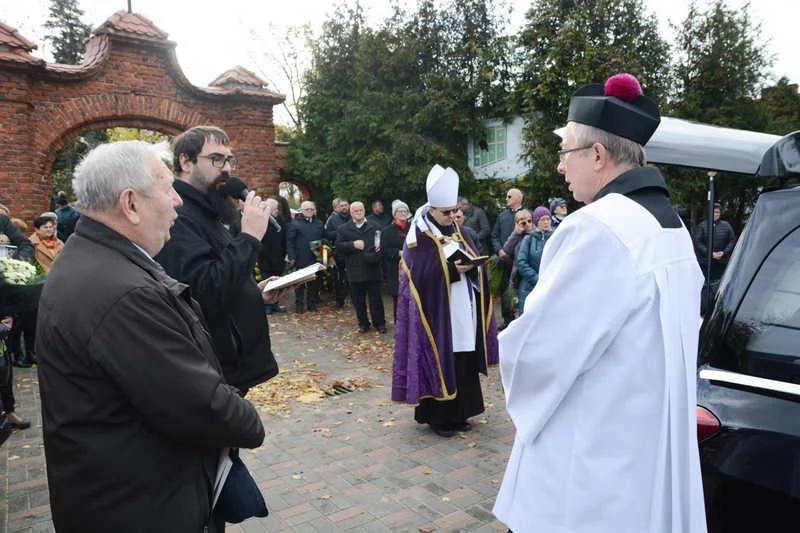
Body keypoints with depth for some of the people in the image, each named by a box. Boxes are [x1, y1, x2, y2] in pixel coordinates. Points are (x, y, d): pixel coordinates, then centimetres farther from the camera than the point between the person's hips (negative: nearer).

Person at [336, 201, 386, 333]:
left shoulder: (374, 227, 4)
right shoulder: (343, 229, 5)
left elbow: (381, 243, 4)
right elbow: (338, 246, -3)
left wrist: (378, 248, -18)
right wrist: (353, 245, -15)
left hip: (372, 269, -1)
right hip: (354, 271, 1)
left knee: (375, 299, 6)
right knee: (358, 301, 9)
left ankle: (379, 323, 19)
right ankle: (363, 323, 23)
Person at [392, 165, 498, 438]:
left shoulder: (457, 231, 12)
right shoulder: (419, 237, -8)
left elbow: (476, 259, 9)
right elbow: (421, 275, -16)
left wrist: (471, 265, -13)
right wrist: (452, 268, -22)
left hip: (463, 312, 6)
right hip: (437, 314, -6)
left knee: (464, 362, 10)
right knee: (439, 362, 0)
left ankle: (459, 413, 24)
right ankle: (438, 416, 14)